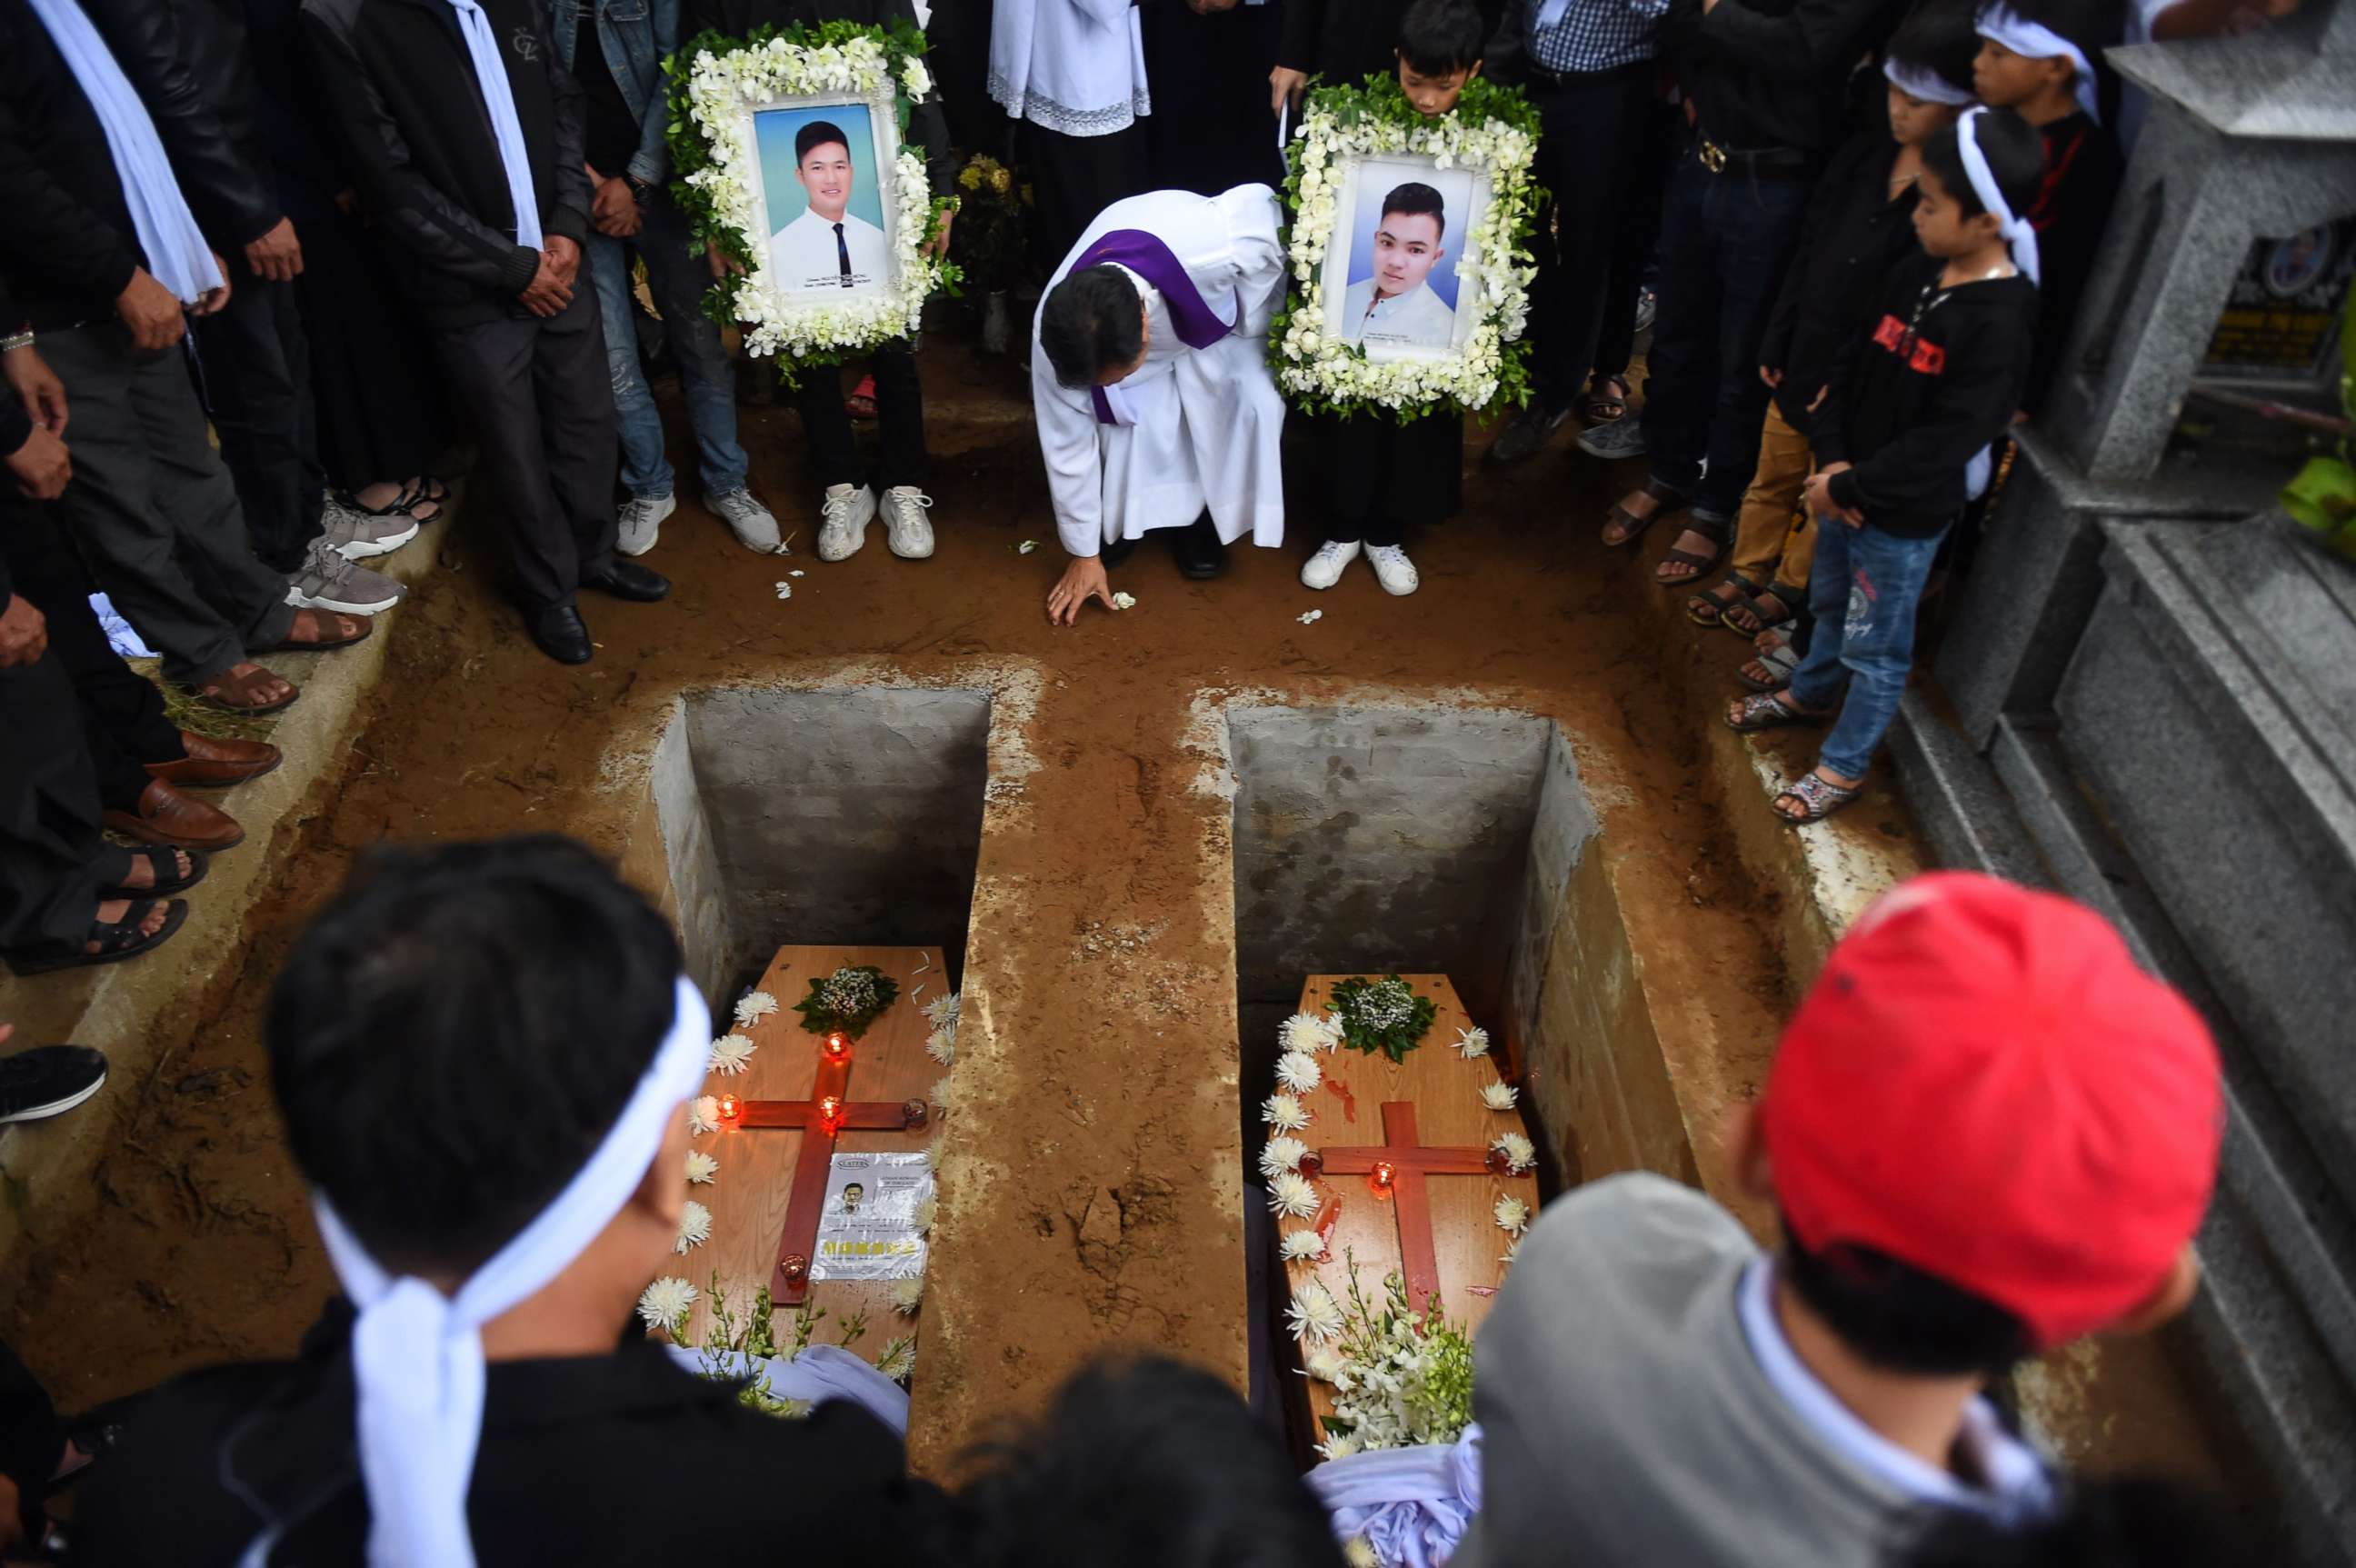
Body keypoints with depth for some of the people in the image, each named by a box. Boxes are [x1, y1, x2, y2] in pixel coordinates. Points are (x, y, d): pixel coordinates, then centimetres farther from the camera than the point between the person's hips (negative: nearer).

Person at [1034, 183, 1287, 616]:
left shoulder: (1221, 246, -48)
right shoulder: (1058, 333, -37)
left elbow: (1260, 204, -23)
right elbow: (1067, 443, -23)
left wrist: (1253, 324, -15)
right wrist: (1084, 554, -13)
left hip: (1217, 313, 0)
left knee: (1252, 400, -21)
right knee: (1120, 411, -22)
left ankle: (1198, 518, 1)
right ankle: (1122, 518, 5)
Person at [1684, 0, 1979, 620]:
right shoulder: (1863, 156, -2)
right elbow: (1807, 253, 5)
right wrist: (1776, 344, 5)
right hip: (1801, 359, 5)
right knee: (1773, 475, 21)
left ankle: (1790, 589, 36)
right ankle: (1746, 573, 40)